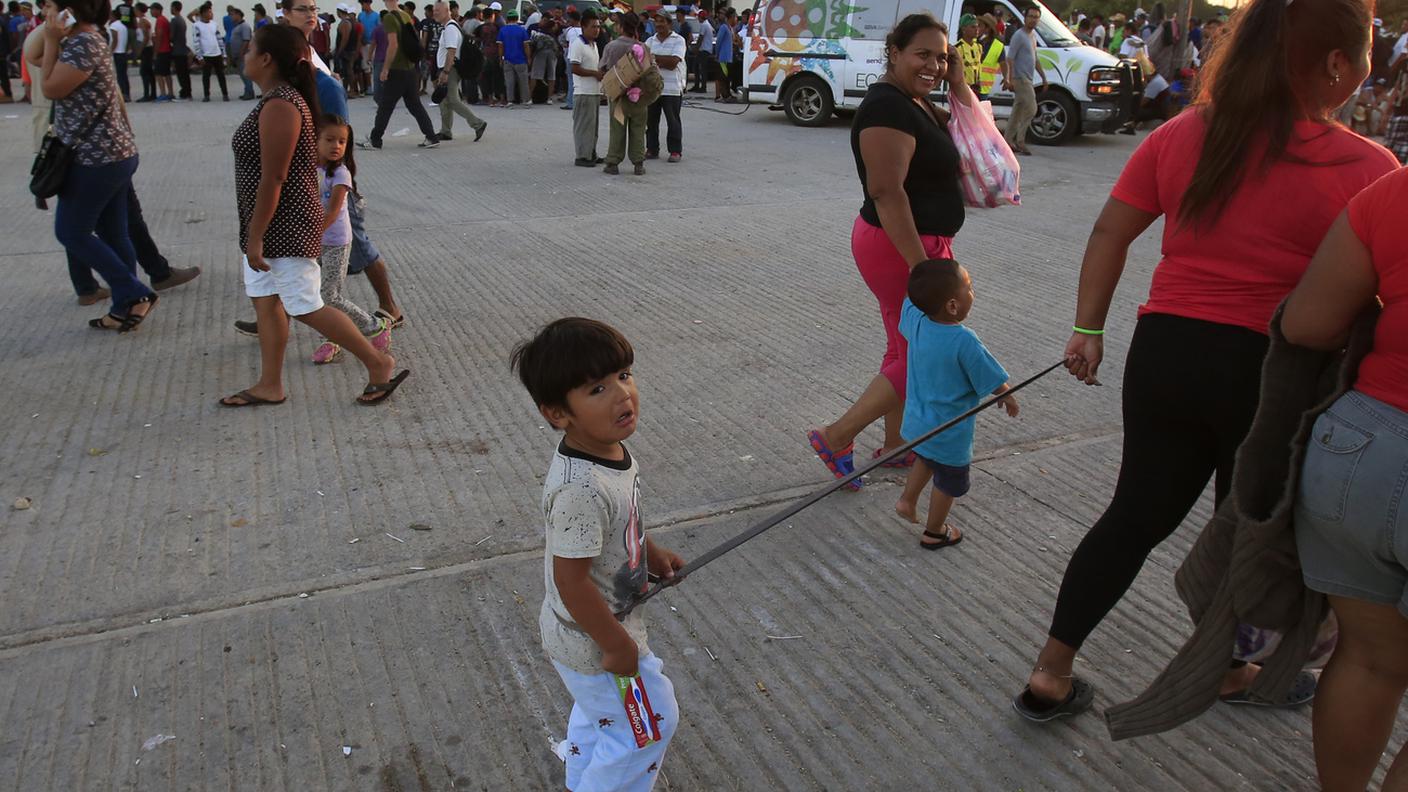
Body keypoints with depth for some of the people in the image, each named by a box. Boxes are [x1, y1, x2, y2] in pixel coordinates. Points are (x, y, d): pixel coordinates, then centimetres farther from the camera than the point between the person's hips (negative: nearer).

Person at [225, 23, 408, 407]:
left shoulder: (279, 106, -21)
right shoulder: (280, 99, 10)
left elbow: (272, 179, -24)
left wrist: (255, 236, -21)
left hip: (284, 227, -10)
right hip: (273, 225, 10)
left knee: (306, 308, -3)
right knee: (265, 302, 14)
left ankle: (380, 364, 8)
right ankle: (269, 386, 23)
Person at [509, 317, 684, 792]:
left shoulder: (607, 449, -9)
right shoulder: (581, 490, -39)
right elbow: (572, 581, -32)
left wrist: (649, 552, 17)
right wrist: (617, 645, -22)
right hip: (594, 641, -9)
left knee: (596, 711, 32)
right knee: (651, 722, 13)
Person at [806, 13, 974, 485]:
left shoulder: (917, 102, 12)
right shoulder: (888, 106, -19)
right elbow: (886, 190, -27)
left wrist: (958, 83, 5)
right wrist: (920, 265, -29)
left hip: (917, 244, 10)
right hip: (903, 246, -10)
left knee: (907, 352, 18)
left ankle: (895, 447, 31)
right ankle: (836, 437, 4)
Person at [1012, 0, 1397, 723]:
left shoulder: (1181, 135, 0)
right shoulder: (1365, 167, -12)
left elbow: (1109, 234, 3)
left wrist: (1088, 328, 9)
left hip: (1165, 352, 4)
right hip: (1270, 370, -3)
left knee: (1137, 516, 16)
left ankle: (1049, 675, 20)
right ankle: (1228, 671, 43)